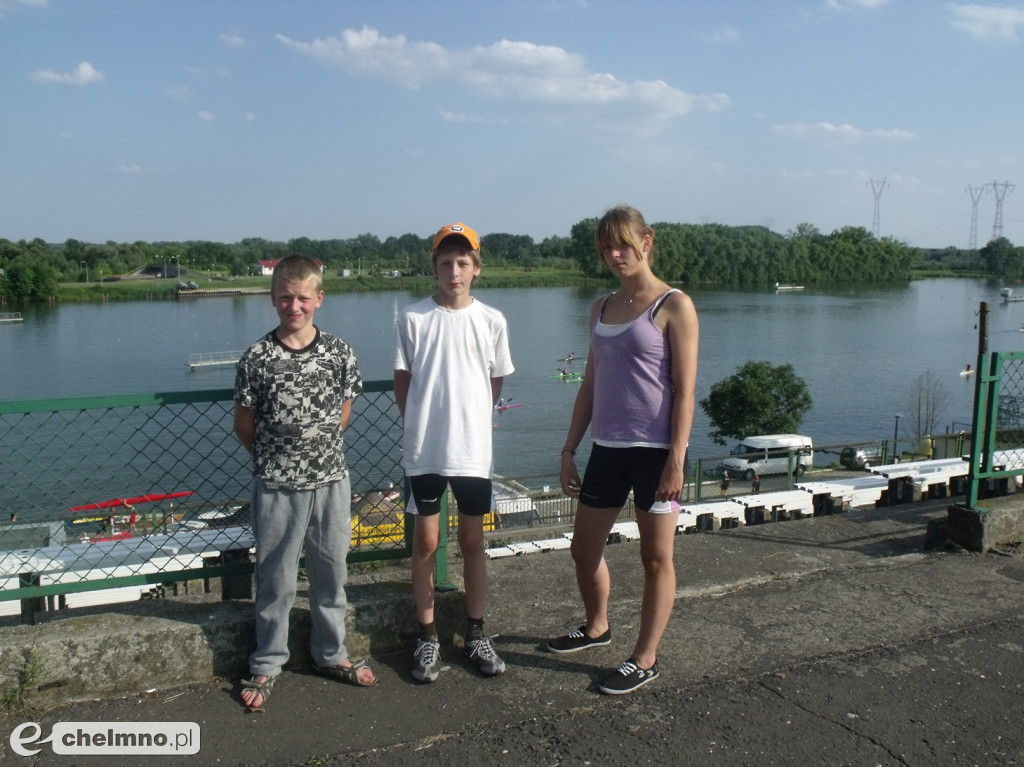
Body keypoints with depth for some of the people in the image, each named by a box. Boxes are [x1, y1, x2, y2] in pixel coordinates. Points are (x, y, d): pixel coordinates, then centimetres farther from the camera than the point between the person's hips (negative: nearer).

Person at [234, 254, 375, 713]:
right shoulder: (256, 358, -8)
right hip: (276, 487, -2)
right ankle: (266, 665, 27)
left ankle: (330, 654, 33)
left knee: (331, 573, 14)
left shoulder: (339, 354, -3)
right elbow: (243, 425, 2)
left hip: (331, 481, 2)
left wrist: (319, 452, 8)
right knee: (275, 579, 9)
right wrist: (274, 460, 7)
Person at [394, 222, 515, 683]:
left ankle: (476, 633, 25)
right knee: (426, 542, 7)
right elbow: (402, 382, 4)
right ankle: (428, 638, 20)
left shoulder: (492, 321, 0)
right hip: (423, 451, -1)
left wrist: (468, 421, 11)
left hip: (473, 450, 1)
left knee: (473, 540, 11)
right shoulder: (413, 318, -3)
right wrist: (422, 425, 5)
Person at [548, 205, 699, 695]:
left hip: (656, 450, -6)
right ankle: (596, 627, 40)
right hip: (607, 448, 7)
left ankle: (645, 660, 20)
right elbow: (590, 385, 13)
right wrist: (569, 449, 9)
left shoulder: (674, 306, -7)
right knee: (584, 549, 15)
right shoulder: (601, 309, 11)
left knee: (656, 557, 7)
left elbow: (684, 390, -11)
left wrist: (675, 460, -17)